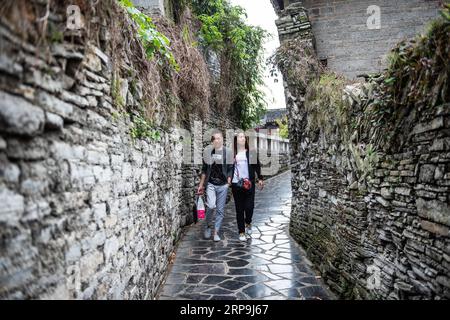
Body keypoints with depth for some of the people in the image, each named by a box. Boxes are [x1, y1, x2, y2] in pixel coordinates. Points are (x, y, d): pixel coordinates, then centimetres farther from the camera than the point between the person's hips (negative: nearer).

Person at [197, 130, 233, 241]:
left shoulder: (228, 152, 1)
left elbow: (230, 169, 4)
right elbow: (204, 169, 11)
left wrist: (229, 182, -8)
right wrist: (201, 184, 11)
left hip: (223, 185, 0)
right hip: (211, 184, 0)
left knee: (220, 210, 3)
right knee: (211, 205, -17)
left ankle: (216, 232, 17)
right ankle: (208, 225, 10)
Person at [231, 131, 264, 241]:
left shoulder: (251, 152, 6)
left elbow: (257, 165, 7)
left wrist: (260, 178, 3)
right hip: (236, 184, 0)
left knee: (249, 206, -6)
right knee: (239, 209, 4)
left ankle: (248, 223, 25)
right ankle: (241, 232, 16)